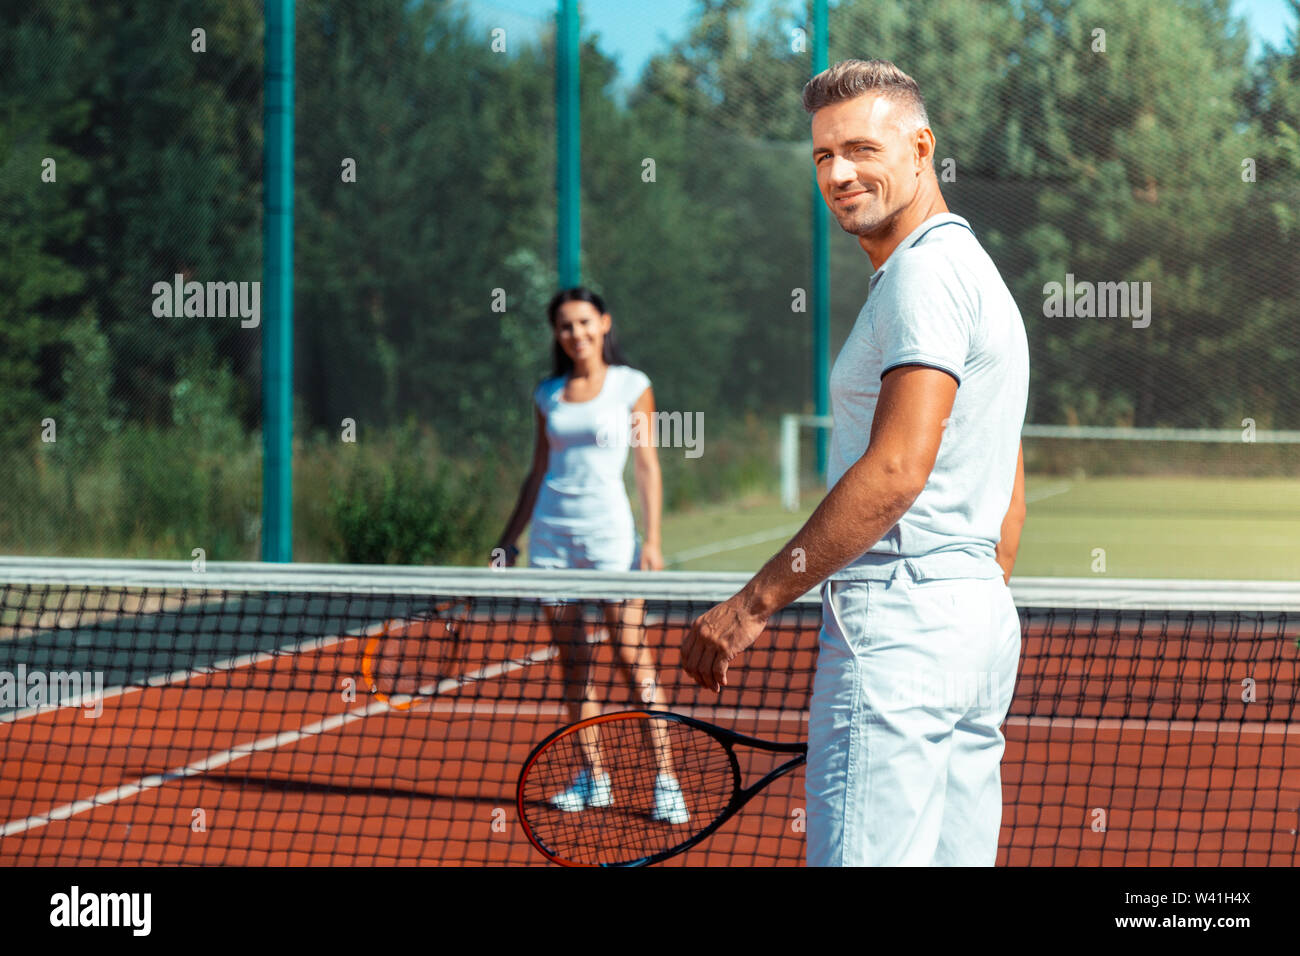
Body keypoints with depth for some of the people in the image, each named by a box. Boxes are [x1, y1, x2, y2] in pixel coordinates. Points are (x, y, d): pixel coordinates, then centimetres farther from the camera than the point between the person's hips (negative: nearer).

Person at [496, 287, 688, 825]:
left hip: (607, 531, -4)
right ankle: (593, 779, 10)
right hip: (551, 531, 4)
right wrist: (509, 539, 15)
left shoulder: (631, 386, 1)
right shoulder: (548, 394, 11)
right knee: (572, 660, 4)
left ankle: (665, 781, -7)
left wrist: (652, 539, -9)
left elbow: (648, 466, 0)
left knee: (633, 659, -8)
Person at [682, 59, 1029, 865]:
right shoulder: (974, 271, 22)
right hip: (979, 614, 10)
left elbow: (895, 470, -21)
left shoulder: (925, 270, -11)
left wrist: (756, 602, -19)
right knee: (957, 857, 9)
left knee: (862, 859, -12)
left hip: (897, 616, -10)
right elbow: (1007, 502, 24)